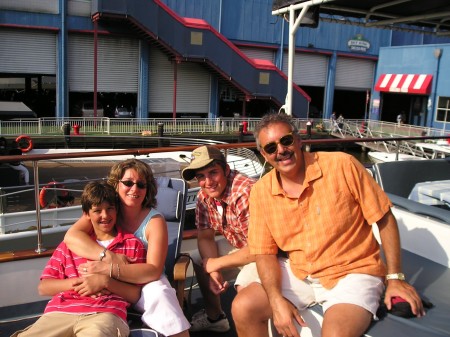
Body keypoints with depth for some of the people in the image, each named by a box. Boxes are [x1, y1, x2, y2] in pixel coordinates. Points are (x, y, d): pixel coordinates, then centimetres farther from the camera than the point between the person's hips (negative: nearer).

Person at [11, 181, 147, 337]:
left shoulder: (132, 244, 16)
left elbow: (135, 295, 10)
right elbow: (43, 287, 16)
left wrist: (105, 282, -8)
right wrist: (77, 282, -2)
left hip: (105, 313, -3)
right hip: (61, 312, 4)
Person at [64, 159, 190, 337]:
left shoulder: (154, 220, -12)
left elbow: (154, 270, -21)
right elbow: (71, 236, -17)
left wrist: (109, 269, -32)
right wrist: (109, 256, -29)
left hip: (144, 284, -1)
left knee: (158, 293, -32)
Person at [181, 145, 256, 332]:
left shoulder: (246, 193, -33)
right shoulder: (204, 196, -7)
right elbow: (205, 237, 1)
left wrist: (216, 264, -20)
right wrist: (213, 271, -17)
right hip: (238, 245, 8)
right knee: (198, 259, 8)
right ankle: (214, 317, 26)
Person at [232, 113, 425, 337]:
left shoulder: (342, 166, -14)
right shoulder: (261, 192, -3)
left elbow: (384, 219, -6)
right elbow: (265, 253, -1)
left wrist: (395, 278, -6)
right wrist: (276, 300, -17)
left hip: (352, 272, -3)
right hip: (296, 273, 4)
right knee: (242, 308, -11)